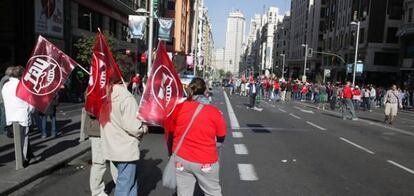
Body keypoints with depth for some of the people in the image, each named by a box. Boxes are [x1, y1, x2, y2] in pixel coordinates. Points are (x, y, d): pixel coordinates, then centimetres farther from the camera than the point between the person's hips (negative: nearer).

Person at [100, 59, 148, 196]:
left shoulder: (107, 94, 3)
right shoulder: (126, 98, -20)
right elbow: (133, 127, -25)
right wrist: (144, 128, -4)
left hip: (112, 148, 8)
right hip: (126, 150, -8)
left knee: (131, 180, 23)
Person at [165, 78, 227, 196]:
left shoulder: (177, 108, -7)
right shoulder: (214, 112, -11)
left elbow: (169, 135, 1)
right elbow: (221, 139, -1)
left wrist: (171, 154, 14)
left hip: (181, 160, 2)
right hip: (206, 162, -1)